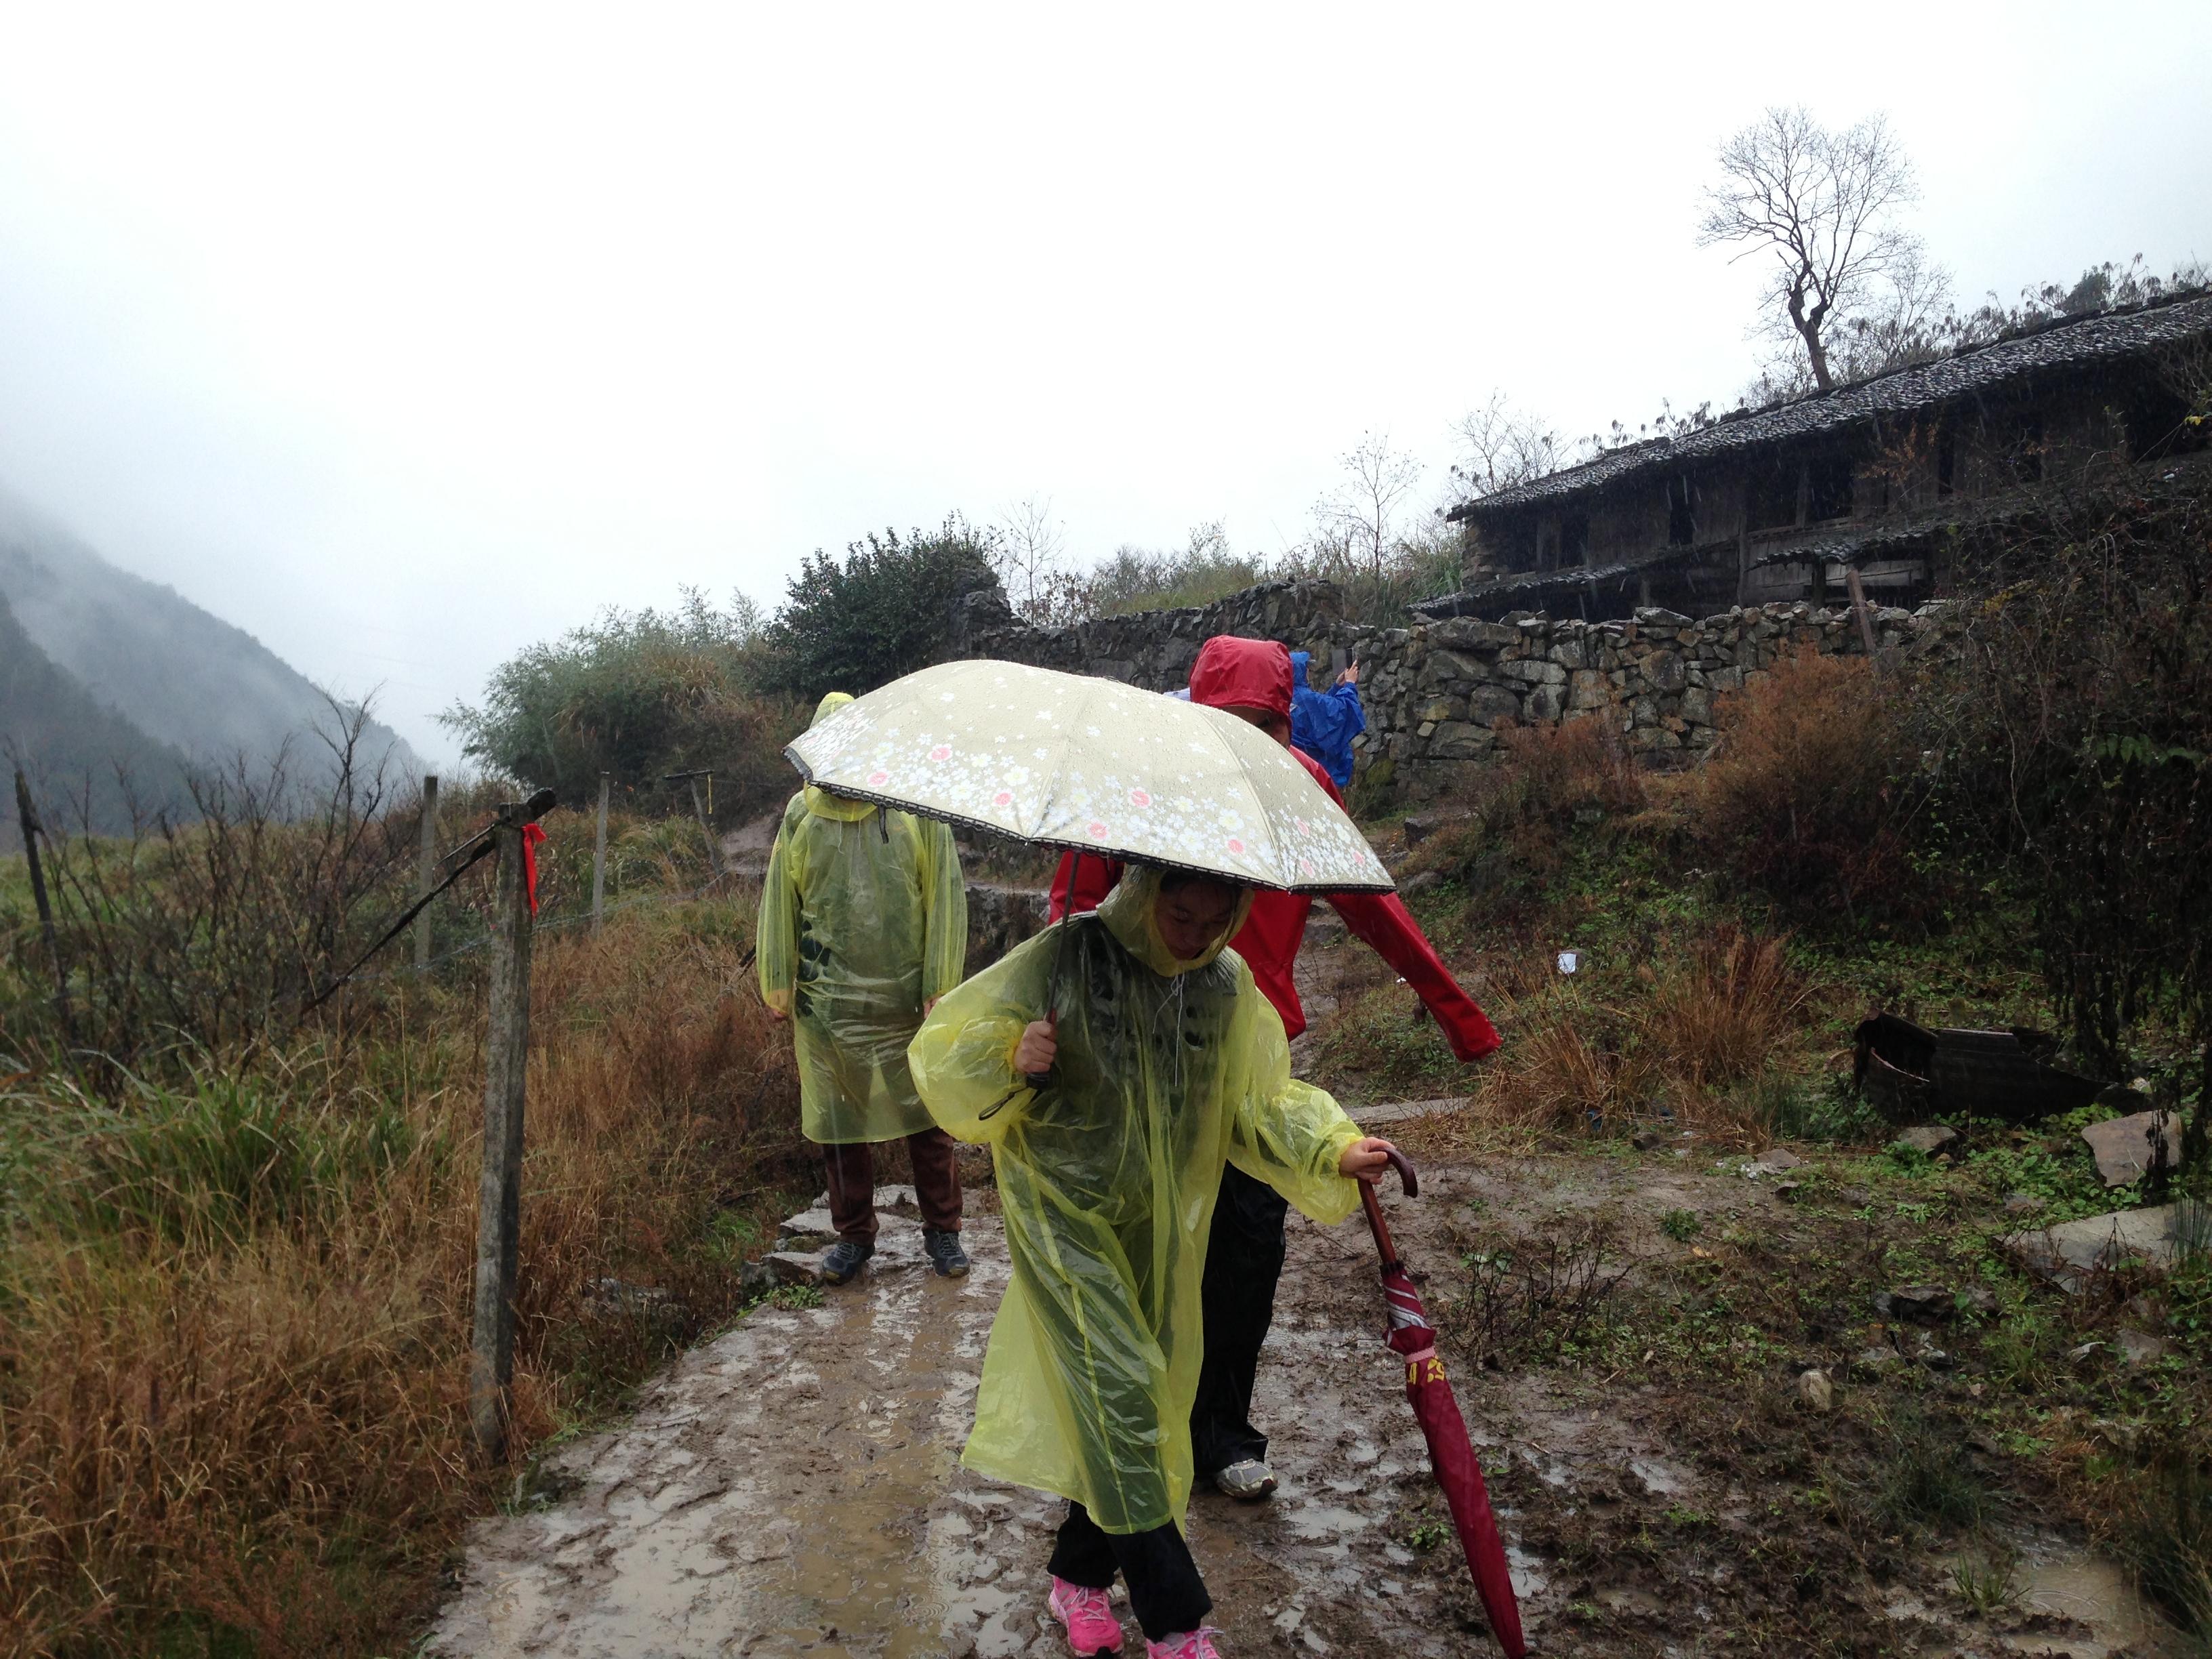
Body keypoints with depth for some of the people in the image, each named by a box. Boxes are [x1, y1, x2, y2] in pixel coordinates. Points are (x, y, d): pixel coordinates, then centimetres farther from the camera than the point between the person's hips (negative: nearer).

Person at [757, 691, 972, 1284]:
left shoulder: (916, 810, -6)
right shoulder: (802, 815, 1)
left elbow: (945, 901, -4)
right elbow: (779, 904, 7)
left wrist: (940, 986, -7)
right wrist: (777, 983, 6)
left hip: (906, 1001, -2)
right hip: (827, 1002, 2)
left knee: (928, 1120, 8)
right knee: (839, 1122, 12)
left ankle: (942, 1231, 25)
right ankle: (853, 1235, 29)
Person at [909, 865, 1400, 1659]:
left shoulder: (1230, 984, -3)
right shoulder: (1060, 960, -15)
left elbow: (1258, 1106, 4)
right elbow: (942, 1056, -11)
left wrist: (1335, 1151, -12)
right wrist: (1009, 1059, -31)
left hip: (1164, 1232, 5)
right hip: (1067, 1219, -4)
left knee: (1128, 1410, 13)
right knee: (1120, 1395, -11)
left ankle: (1080, 1577, 35)